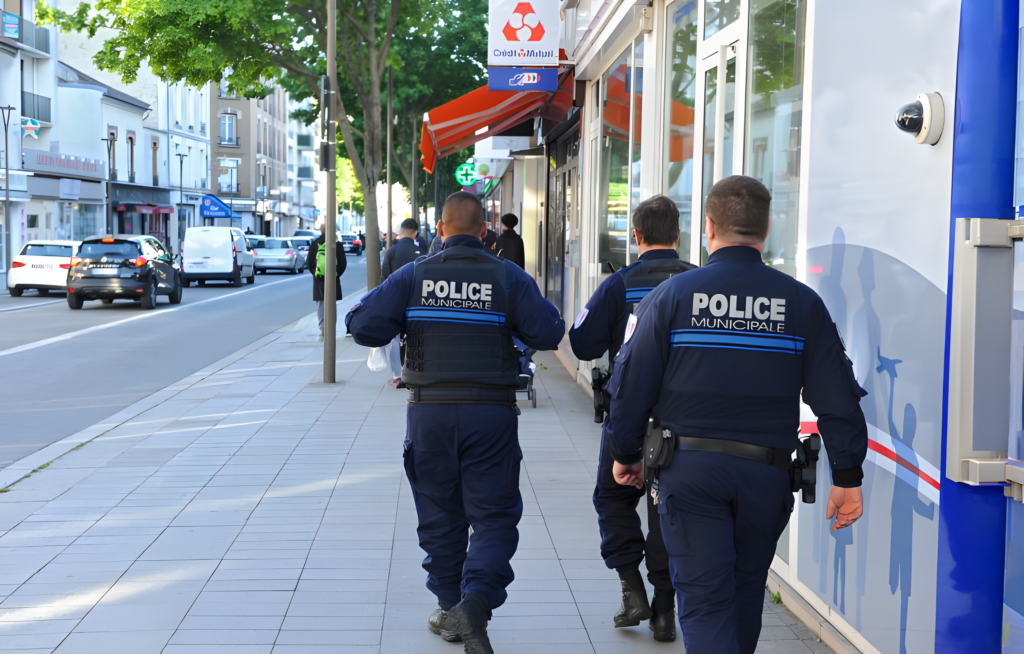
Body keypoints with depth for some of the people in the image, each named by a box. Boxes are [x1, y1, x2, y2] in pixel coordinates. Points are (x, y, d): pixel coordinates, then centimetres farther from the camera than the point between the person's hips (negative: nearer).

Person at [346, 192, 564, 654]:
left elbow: (362, 326, -8)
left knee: (440, 514, 15)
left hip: (430, 412, 1)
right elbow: (549, 334, -6)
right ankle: (476, 600, -16)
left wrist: (404, 327, 12)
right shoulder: (508, 278, -2)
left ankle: (450, 608, 23)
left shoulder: (413, 276, -1)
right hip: (492, 412, -1)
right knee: (494, 515, 4)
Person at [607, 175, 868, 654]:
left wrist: (625, 454, 10)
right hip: (766, 472, 2)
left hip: (690, 469, -2)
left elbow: (631, 383, -4)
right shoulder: (802, 302, 1)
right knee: (746, 592, 21)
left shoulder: (673, 294, -4)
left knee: (703, 598, 0)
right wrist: (847, 476, 5)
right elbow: (837, 395, -1)